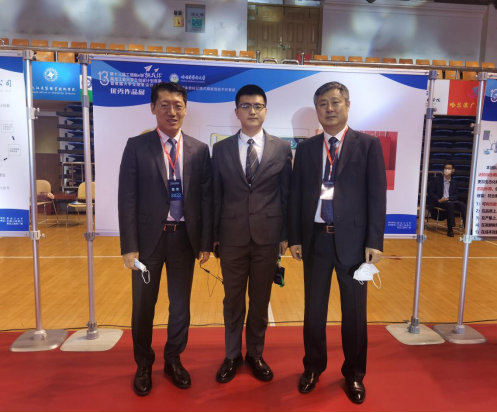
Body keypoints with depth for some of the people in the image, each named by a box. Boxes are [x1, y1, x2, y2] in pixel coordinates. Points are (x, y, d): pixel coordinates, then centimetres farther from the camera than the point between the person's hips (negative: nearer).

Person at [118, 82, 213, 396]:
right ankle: (144, 365, 37)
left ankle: (174, 360, 37)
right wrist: (129, 246, -10)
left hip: (185, 237, 2)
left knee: (181, 304, 15)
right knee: (143, 305, 13)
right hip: (149, 237, -1)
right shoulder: (137, 147, -3)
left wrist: (206, 242, -2)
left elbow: (206, 199, 2)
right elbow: (127, 199, -6)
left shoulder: (200, 150, 2)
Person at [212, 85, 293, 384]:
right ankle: (233, 356, 33)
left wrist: (286, 235, 0)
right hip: (232, 236, 1)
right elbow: (215, 196, 4)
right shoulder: (221, 149, 3)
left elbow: (287, 195, 3)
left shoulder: (282, 148, 2)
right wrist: (213, 235, 2)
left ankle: (255, 354, 34)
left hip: (268, 235, 0)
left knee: (261, 300, 13)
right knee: (233, 300, 13)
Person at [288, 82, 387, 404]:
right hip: (315, 238, 2)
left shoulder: (369, 145, 0)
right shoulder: (306, 148, 8)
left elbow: (377, 195, -4)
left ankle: (354, 374, 33)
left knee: (355, 311, 12)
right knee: (313, 309, 14)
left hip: (352, 239, -2)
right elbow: (297, 195, 7)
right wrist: (295, 238, 2)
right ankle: (314, 367, 35)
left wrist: (375, 241, -10)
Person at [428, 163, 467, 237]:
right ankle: (450, 229, -35)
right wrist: (438, 200, -19)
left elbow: (456, 195, 7)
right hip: (439, 202, -4)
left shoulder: (455, 183, 16)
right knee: (450, 205, -36)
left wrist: (448, 198, -15)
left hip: (451, 201, 4)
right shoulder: (436, 179, 7)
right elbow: (431, 192, 0)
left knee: (464, 206, -25)